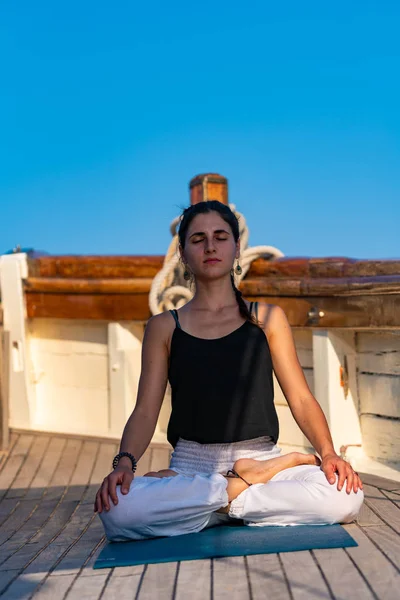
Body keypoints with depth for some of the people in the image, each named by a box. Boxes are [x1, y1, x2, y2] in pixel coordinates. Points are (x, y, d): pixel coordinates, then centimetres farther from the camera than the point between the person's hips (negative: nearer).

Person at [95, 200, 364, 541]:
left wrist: (328, 452, -14)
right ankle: (249, 487, -12)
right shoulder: (164, 327, 9)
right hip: (192, 465, 0)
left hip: (260, 458, 0)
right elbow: (146, 411, 2)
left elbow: (301, 398, 4)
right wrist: (125, 462, -18)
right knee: (117, 509, -32)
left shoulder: (267, 318, 10)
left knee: (346, 497, -30)